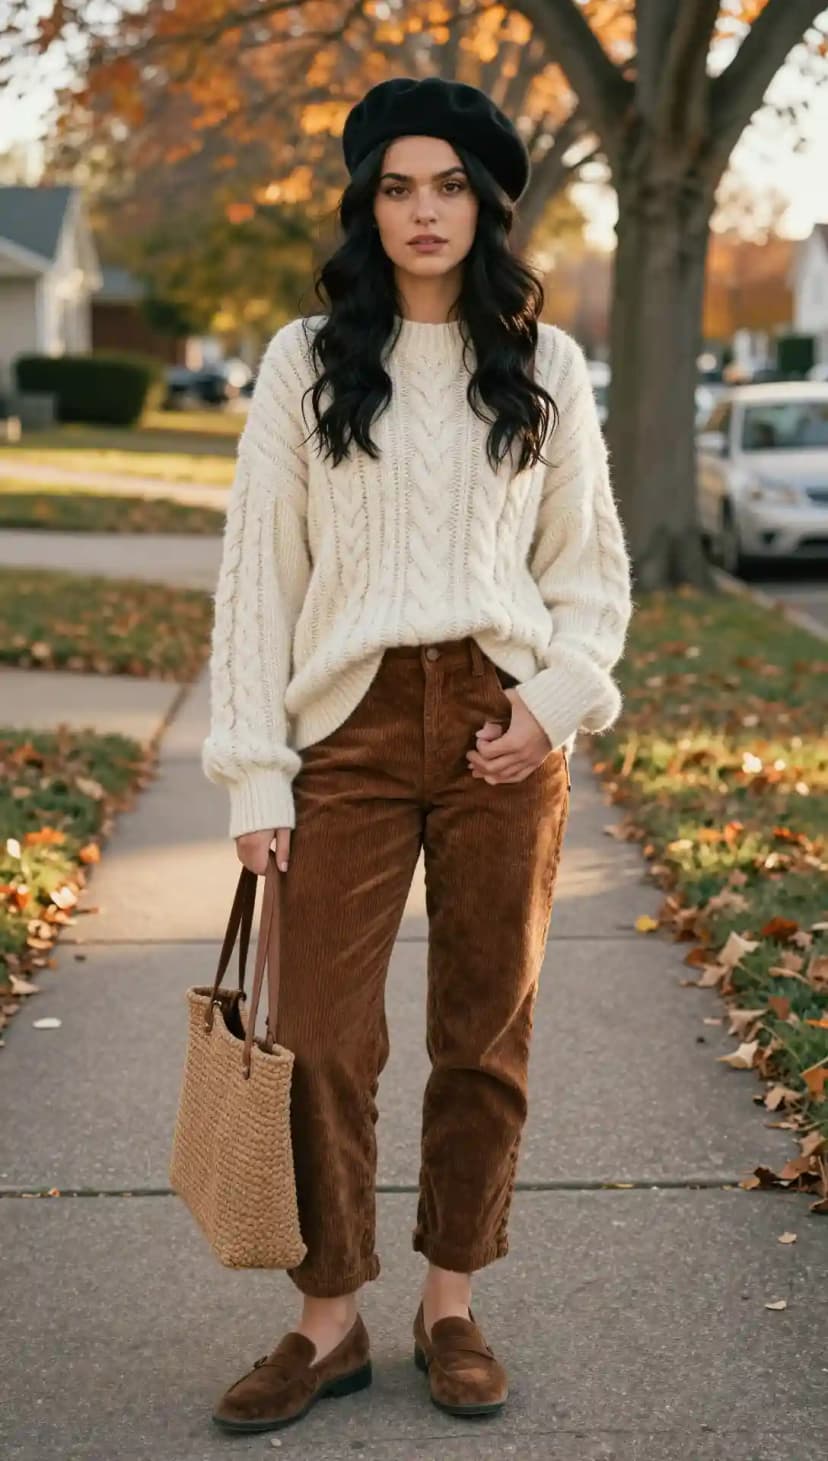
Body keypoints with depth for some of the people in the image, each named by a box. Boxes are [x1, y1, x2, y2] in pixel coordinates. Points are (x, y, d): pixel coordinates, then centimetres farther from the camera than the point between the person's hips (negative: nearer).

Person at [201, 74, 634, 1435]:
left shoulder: (546, 366, 7)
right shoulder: (307, 361, 3)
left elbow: (592, 562, 11)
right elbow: (259, 569, 1)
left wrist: (554, 703, -6)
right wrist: (255, 776, -4)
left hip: (503, 728, 1)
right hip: (354, 723, -1)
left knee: (488, 1033, 7)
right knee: (322, 1038, -2)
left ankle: (451, 1306, 22)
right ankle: (330, 1320, 13)